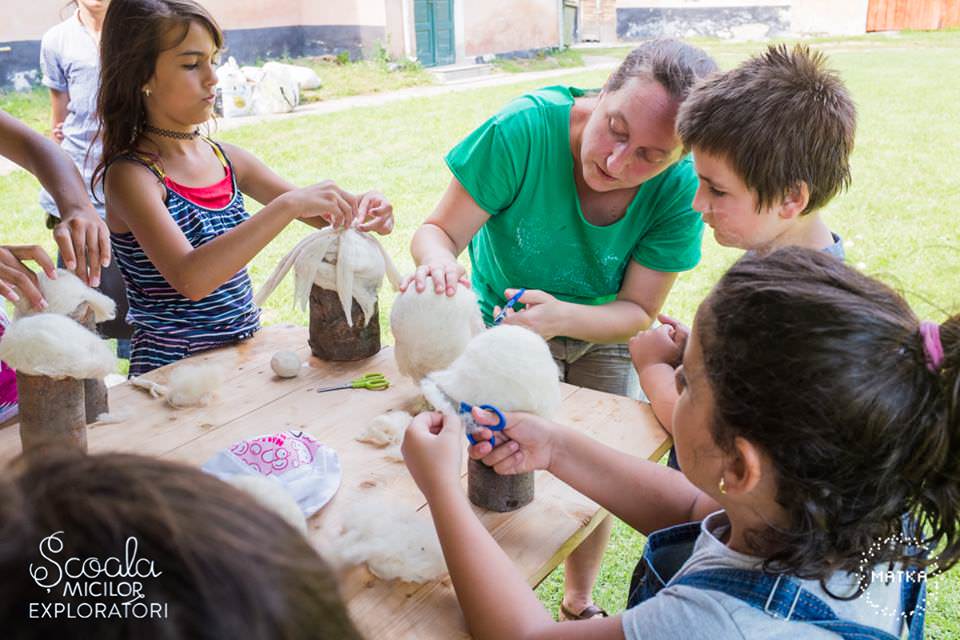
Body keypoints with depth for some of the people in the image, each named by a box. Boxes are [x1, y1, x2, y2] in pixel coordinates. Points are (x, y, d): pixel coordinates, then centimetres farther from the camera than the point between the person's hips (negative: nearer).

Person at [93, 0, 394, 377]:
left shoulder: (228, 159, 6)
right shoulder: (130, 175, -12)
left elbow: (322, 216, 13)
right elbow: (189, 279, -28)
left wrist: (357, 208, -9)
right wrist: (289, 205, -32)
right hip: (173, 372, -6)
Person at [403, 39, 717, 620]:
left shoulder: (682, 188, -26)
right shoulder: (525, 128, -32)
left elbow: (639, 310, -19)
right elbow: (438, 231, -24)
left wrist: (563, 317, -40)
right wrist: (439, 260, -48)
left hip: (603, 332, 2)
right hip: (506, 327, -1)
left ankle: (579, 603, 38)